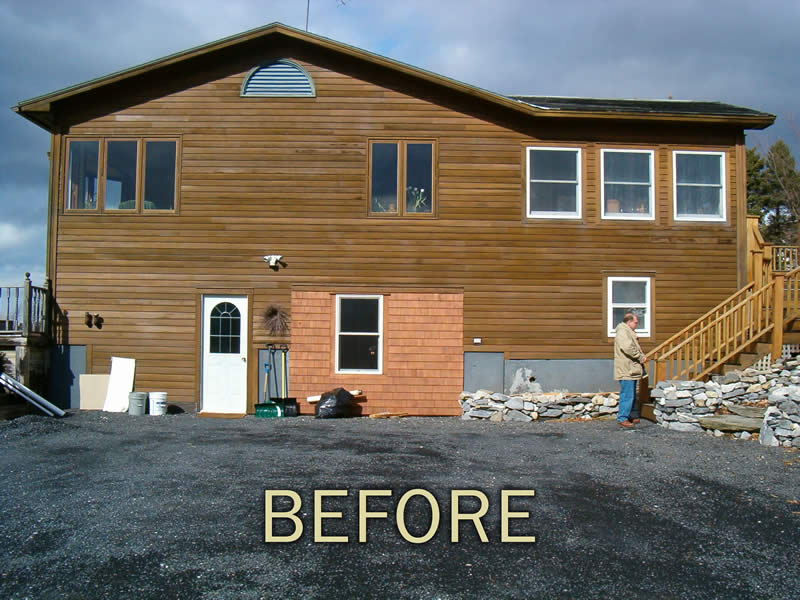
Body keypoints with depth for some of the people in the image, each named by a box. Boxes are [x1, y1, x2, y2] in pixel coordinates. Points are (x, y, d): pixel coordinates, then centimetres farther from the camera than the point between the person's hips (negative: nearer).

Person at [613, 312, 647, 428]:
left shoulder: (629, 332, 22)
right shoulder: (622, 332, -13)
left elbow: (634, 348, 29)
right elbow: (628, 348, -25)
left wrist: (641, 356, 10)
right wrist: (641, 357, -15)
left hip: (631, 370, 11)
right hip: (626, 370, -11)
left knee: (631, 395, 16)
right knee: (627, 395, -10)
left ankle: (627, 416, 23)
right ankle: (622, 418, -7)